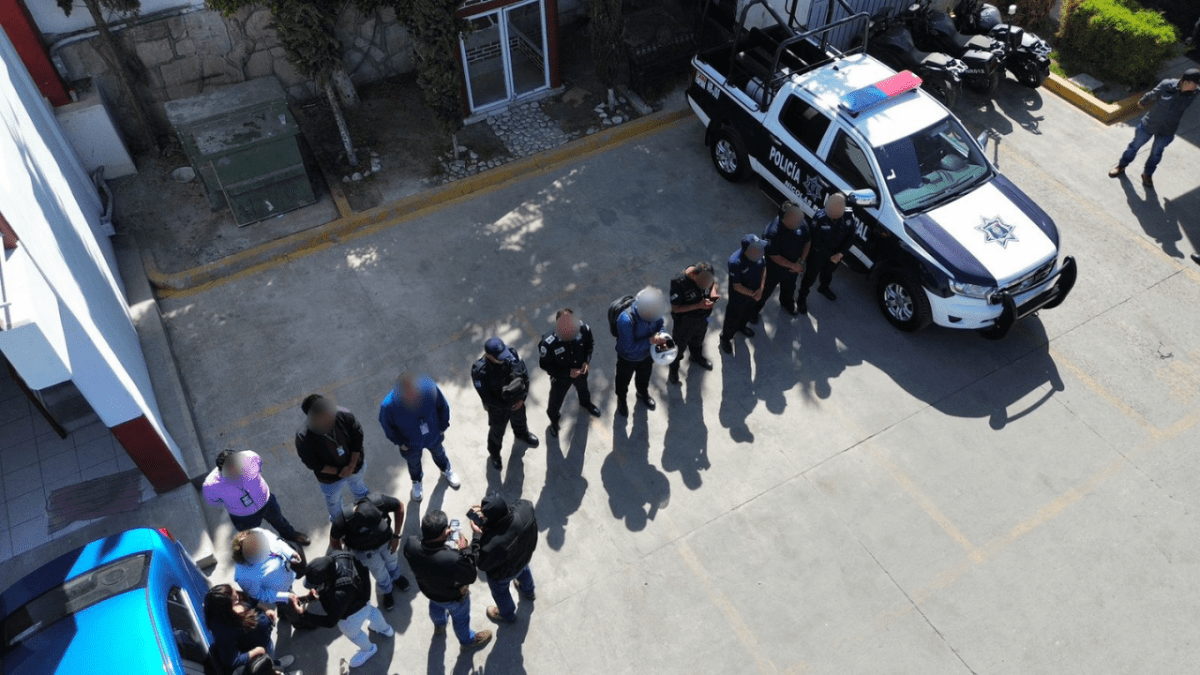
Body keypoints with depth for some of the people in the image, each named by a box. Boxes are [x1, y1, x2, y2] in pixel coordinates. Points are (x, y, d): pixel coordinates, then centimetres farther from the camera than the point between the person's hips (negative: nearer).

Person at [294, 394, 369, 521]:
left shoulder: (343, 415, -33)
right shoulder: (303, 439, -38)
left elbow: (357, 437, -16)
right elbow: (313, 464, -21)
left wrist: (352, 465, -18)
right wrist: (339, 471, -24)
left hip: (355, 467, 2)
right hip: (331, 479, -2)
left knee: (360, 491, 35)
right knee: (333, 500, 30)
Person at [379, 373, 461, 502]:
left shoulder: (429, 387, -39)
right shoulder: (388, 405, -41)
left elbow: (443, 407, -16)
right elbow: (388, 427, -16)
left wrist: (442, 428, -4)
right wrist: (400, 443, -6)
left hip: (434, 437, 1)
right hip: (411, 444, -1)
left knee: (438, 453, 34)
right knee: (414, 463, 31)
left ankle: (446, 469, 69)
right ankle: (416, 481, 66)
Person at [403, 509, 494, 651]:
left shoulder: (410, 544, -35)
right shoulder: (453, 559, -49)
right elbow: (470, 576, -29)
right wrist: (465, 551, -22)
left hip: (427, 589, 5)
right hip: (453, 597, -4)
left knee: (436, 606, 40)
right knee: (460, 618, 30)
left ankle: (439, 626, 73)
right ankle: (468, 641, 61)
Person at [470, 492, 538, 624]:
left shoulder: (493, 545, -48)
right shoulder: (525, 507, -37)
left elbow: (483, 564, -25)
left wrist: (479, 535, -21)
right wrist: (487, 512, -21)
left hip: (503, 573, -4)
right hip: (525, 554, 4)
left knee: (500, 592, 32)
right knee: (524, 570, 40)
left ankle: (507, 615, 63)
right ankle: (528, 591, 72)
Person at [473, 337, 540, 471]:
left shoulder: (512, 354, -28)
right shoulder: (480, 371, -38)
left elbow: (525, 374, -13)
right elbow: (487, 398, -27)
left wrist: (522, 398, -16)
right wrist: (507, 405, -21)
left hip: (517, 401, 4)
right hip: (497, 408, -3)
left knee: (520, 420, 35)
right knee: (497, 432, 26)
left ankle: (522, 434, 71)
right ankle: (494, 453, 58)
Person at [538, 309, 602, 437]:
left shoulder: (583, 329, -33)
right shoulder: (548, 343, -41)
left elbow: (590, 343, -9)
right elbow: (544, 365, -23)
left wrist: (587, 361, -22)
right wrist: (567, 372, -28)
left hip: (581, 372, 3)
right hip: (560, 377, -3)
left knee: (583, 389, 35)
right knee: (556, 401, 24)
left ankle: (585, 403, 71)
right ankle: (554, 420, 58)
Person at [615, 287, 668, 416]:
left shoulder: (654, 310, -30)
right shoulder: (625, 320, -45)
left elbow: (660, 323, -6)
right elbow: (628, 348, -35)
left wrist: (660, 335, -26)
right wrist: (650, 340, -36)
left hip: (647, 354, 4)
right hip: (628, 358, -4)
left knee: (644, 376, 34)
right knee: (623, 381, 27)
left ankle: (643, 393, 66)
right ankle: (621, 400, 59)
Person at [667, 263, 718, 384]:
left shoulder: (707, 272, -24)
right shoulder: (679, 283, -39)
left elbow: (713, 283, 1)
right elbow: (675, 308, -29)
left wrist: (713, 292, -23)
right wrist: (698, 305, -36)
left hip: (702, 318, 5)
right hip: (684, 322, -5)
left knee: (698, 340, 34)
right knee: (679, 345, 23)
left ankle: (697, 357, 66)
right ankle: (673, 368, 52)